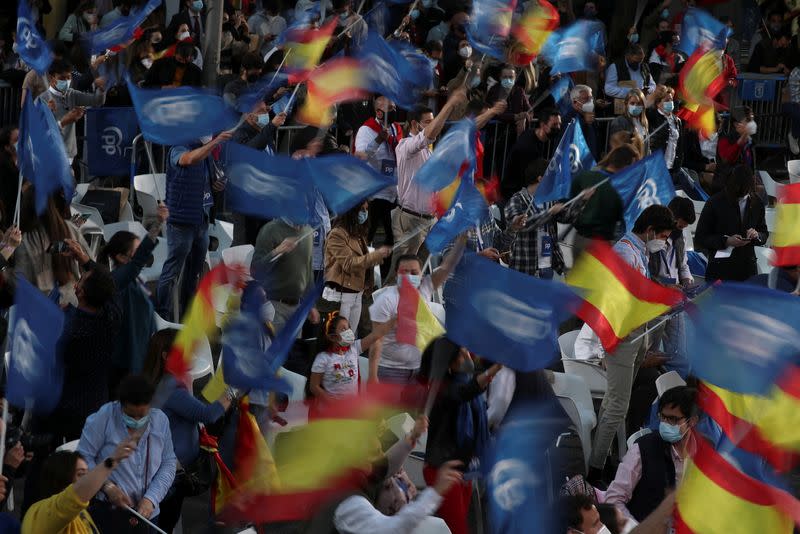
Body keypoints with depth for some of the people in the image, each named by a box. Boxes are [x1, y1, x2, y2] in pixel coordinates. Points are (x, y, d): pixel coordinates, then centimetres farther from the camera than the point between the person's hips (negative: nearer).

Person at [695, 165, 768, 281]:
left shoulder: (756, 203, 7)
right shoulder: (715, 203, -4)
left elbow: (765, 234, 17)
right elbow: (700, 238, -3)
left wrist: (757, 236, -7)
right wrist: (726, 241, -18)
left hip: (748, 269, 3)